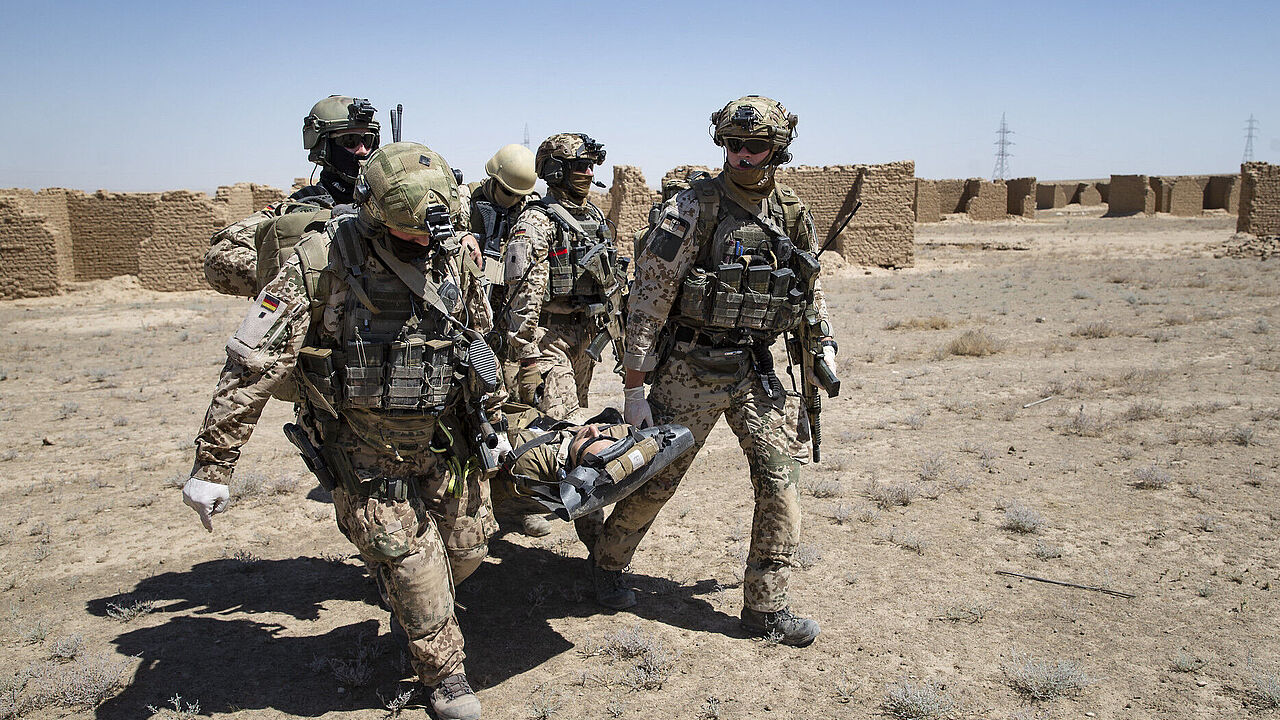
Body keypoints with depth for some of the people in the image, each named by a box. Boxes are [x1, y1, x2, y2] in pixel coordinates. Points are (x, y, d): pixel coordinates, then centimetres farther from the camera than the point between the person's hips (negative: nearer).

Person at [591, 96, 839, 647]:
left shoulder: (792, 214, 4)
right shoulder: (691, 208, -12)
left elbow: (809, 287, 22)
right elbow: (648, 297, -13)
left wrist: (824, 344, 15)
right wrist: (635, 386, -14)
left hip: (756, 370, 5)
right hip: (691, 370, -4)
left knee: (780, 481, 1)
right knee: (656, 478, 6)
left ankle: (766, 606, 15)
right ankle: (608, 562, 33)